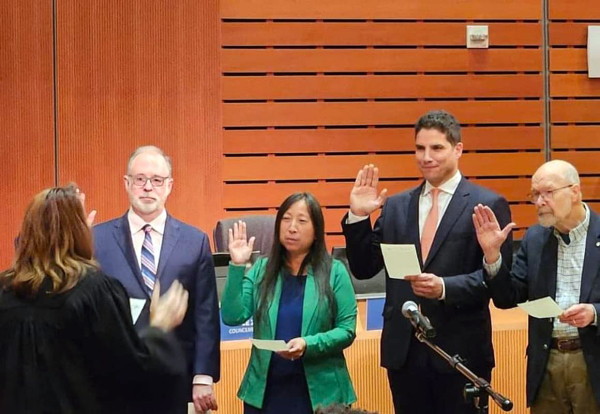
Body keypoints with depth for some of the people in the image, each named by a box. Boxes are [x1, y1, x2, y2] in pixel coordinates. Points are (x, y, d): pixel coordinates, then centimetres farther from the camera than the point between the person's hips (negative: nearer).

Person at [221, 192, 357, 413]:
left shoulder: (334, 272, 0)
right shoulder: (261, 270, 5)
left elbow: (347, 330, -5)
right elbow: (232, 317, -5)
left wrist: (308, 345, -20)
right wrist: (237, 266, -12)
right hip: (265, 391, 2)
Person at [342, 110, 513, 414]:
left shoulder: (488, 205, -2)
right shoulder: (395, 206, 11)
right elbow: (364, 269, 10)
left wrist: (445, 287, -23)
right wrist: (358, 216, -2)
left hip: (460, 351, -4)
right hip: (403, 350, 4)